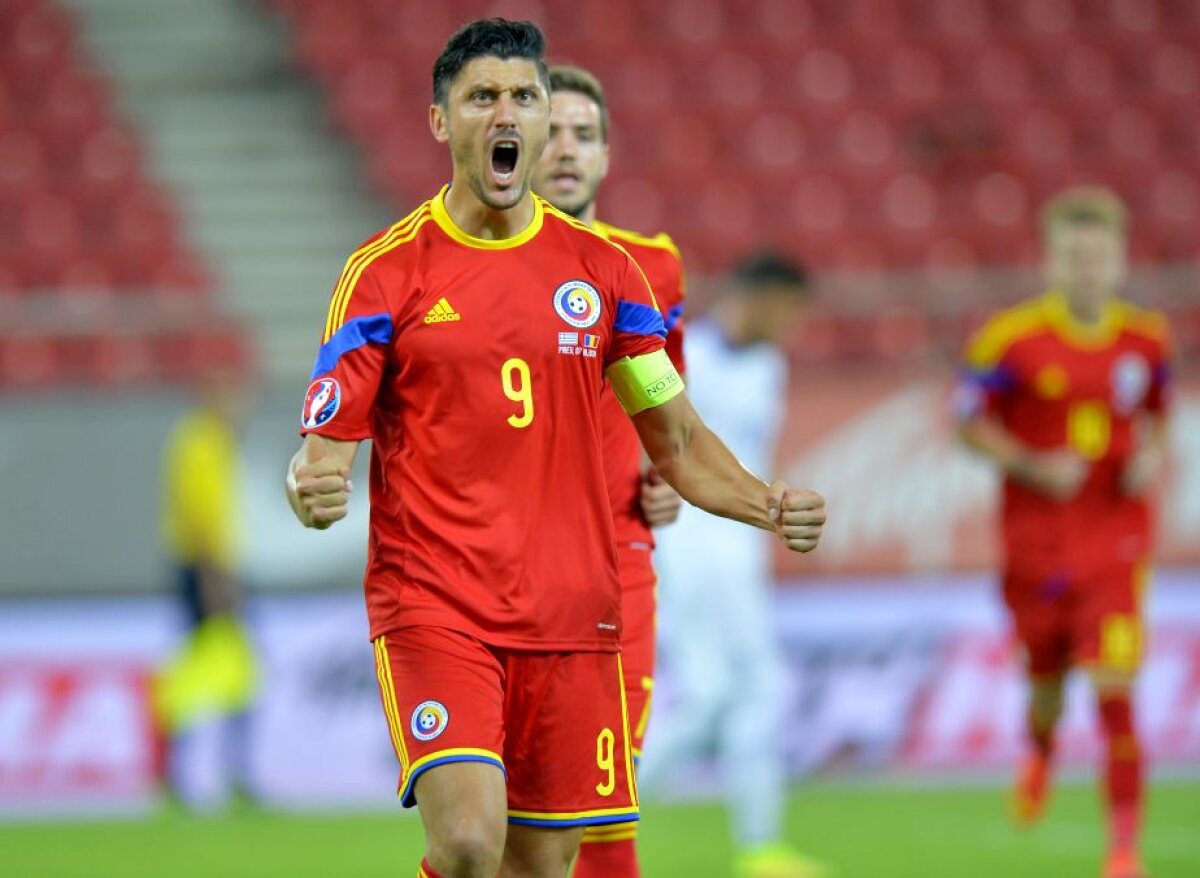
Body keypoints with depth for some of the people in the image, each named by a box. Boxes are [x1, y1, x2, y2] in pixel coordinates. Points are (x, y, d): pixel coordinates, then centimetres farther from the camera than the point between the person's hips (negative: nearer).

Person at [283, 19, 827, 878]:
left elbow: (678, 439, 14)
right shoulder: (388, 271, -1)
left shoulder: (601, 268, 9)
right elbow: (328, 444, -3)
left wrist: (769, 506, -5)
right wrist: (313, 487, -27)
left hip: (573, 614, 4)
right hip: (432, 607, -4)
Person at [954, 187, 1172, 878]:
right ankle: (1041, 754, 51)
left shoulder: (1147, 339, 1)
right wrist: (1033, 466, -15)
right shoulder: (1012, 339, -9)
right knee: (1046, 671, 12)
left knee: (1115, 684, -11)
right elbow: (969, 421, -1)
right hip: (1038, 532, 0)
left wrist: (1151, 458, -3)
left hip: (1116, 536, 0)